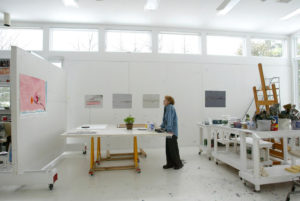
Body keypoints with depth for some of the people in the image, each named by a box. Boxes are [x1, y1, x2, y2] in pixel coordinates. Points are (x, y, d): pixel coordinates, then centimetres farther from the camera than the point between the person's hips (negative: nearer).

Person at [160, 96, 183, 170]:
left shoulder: (170, 108, -16)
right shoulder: (167, 108, 13)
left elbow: (170, 119, -26)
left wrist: (169, 129, -31)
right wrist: (161, 127, 22)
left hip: (172, 132, -9)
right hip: (168, 131, 9)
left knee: (173, 148, 1)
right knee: (168, 148, 12)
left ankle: (178, 164, 16)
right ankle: (170, 163, 22)